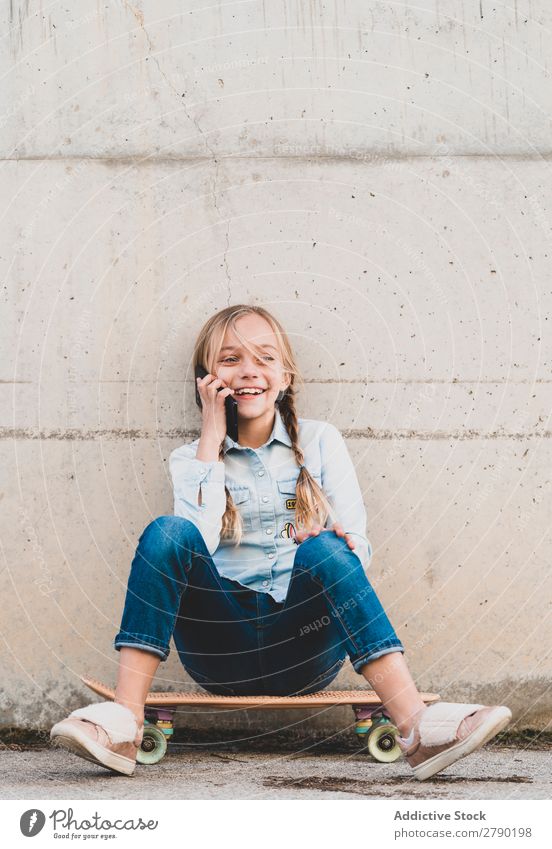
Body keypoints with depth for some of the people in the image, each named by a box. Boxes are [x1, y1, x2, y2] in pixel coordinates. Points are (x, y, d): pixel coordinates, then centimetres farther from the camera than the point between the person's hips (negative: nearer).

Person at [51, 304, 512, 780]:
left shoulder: (320, 442, 11)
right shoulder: (191, 459, 11)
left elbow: (358, 548, 2)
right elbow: (196, 542, -10)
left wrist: (330, 550, -22)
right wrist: (213, 438, -4)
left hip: (303, 652, 0)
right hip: (225, 654, 0)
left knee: (322, 549, -30)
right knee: (167, 531, -23)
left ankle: (416, 724, -42)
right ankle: (125, 722, -32)